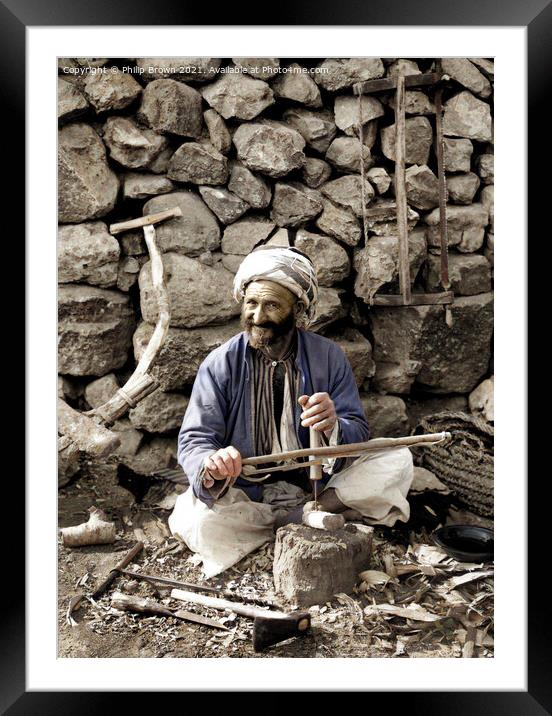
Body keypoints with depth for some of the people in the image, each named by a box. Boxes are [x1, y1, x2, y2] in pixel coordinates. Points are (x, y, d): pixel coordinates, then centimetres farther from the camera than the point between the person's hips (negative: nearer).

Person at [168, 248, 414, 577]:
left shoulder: (329, 356, -5)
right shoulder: (220, 364, -7)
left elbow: (359, 432, -8)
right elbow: (194, 440, -10)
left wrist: (333, 427, -33)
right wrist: (210, 465, -35)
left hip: (317, 485, 1)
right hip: (246, 496, 0)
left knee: (397, 462, -18)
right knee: (197, 521, -30)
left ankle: (295, 518, -15)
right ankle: (311, 519, -8)